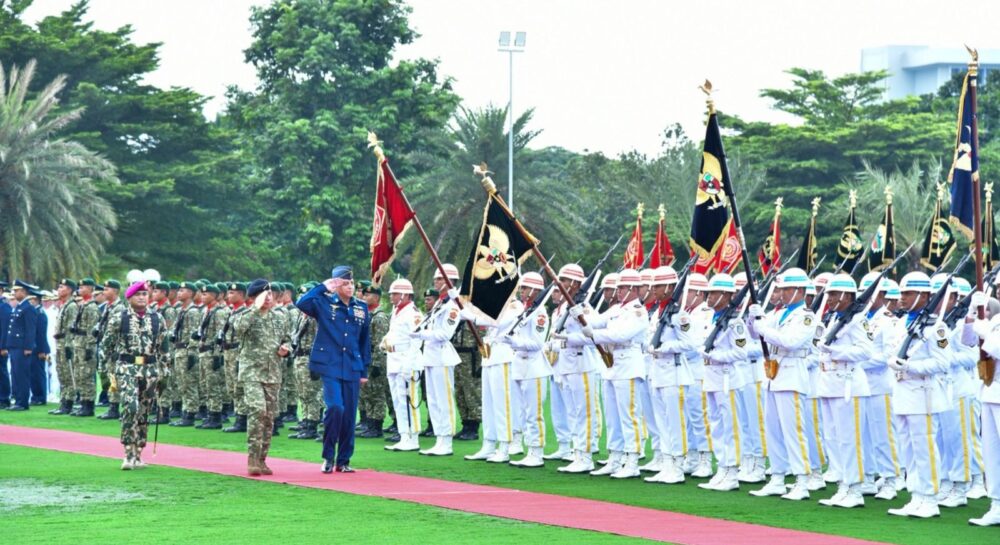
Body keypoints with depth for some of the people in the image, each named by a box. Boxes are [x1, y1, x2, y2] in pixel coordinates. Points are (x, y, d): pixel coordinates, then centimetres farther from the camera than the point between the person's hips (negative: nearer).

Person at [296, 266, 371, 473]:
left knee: (349, 414, 4)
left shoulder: (362, 308, 10)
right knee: (335, 407, -18)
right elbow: (301, 303, -20)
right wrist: (323, 287, -14)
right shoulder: (324, 303, 0)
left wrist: (364, 370, 13)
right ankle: (328, 456, -1)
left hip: (352, 369, 4)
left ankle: (344, 460, 15)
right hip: (330, 366, -4)